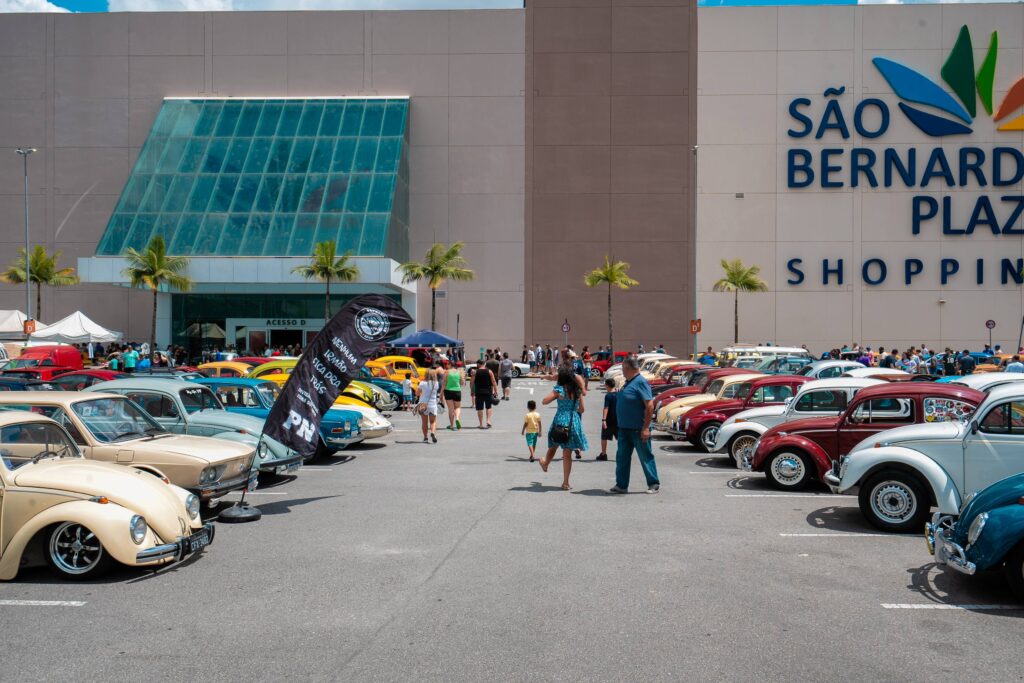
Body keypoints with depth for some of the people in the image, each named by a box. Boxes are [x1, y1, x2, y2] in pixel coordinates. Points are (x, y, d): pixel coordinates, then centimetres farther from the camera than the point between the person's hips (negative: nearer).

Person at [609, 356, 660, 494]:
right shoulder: (628, 383, 13)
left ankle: (654, 484, 14)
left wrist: (646, 427, -22)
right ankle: (621, 485, 16)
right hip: (624, 428, 9)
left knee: (646, 457, 3)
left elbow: (650, 406, -20)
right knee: (622, 457, 9)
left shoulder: (640, 382, -15)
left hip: (638, 429, -9)